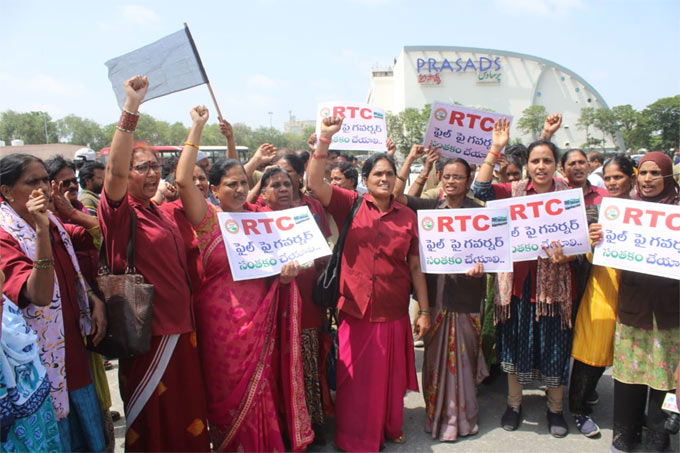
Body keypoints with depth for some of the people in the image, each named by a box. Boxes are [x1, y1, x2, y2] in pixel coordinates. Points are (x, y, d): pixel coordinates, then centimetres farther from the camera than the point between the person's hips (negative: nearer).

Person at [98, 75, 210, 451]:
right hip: (148, 333, -8)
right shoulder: (119, 213, -12)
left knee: (184, 413, 18)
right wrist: (131, 108, -37)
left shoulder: (159, 213, 12)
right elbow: (114, 170, -32)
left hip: (178, 327, 8)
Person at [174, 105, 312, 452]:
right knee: (229, 394, 10)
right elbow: (183, 180, -20)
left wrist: (286, 270, -11)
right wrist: (197, 127, -16)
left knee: (262, 390, 11)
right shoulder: (208, 218, -5)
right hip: (223, 321, -3)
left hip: (260, 317, 3)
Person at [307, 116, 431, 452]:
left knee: (391, 377, 17)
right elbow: (315, 182, -16)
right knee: (357, 381, 10)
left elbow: (415, 267, 4)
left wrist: (424, 311, 4)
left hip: (394, 315, 2)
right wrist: (325, 137, -25)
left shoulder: (407, 216, 1)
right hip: (356, 313, -2)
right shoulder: (351, 206, -3)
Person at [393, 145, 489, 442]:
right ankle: (437, 414, 29)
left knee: (461, 356, 5)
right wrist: (410, 158, 0)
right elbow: (396, 194, 1)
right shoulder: (430, 207, 8)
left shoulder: (478, 212, -3)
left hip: (465, 293, -3)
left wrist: (479, 265, -29)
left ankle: (461, 417, 21)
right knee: (435, 355, 12)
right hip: (434, 293, 4)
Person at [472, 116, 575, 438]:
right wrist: (495, 148, -14)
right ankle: (514, 404, 29)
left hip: (554, 282, 0)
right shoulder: (515, 190, 2)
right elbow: (481, 189, -14)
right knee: (516, 341, 11)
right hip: (518, 281, 0)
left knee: (553, 344, 10)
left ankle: (555, 408, 29)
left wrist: (565, 255, -17)